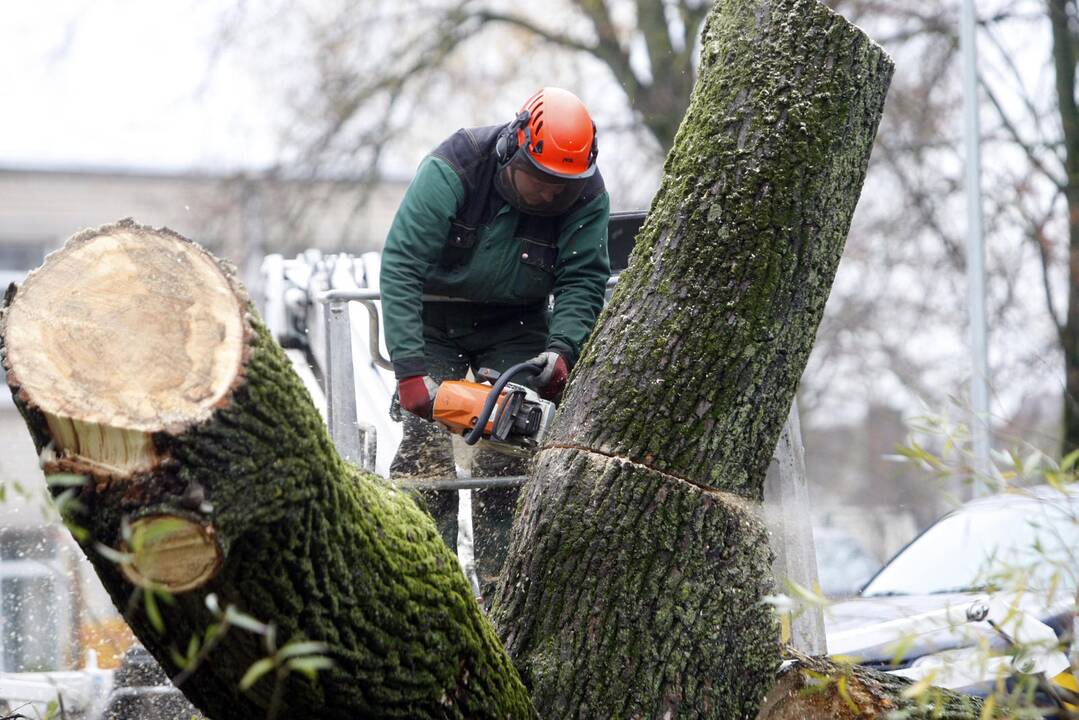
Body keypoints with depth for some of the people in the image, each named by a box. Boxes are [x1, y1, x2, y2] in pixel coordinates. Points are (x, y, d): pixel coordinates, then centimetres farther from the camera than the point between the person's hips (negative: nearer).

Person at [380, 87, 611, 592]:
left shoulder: (587, 195, -20)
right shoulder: (451, 171, -29)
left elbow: (584, 282, -17)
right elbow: (400, 266, -32)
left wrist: (562, 349, -37)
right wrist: (409, 368, -39)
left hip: (517, 325, 2)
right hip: (436, 319, -2)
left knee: (510, 455, -10)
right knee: (426, 444, -13)